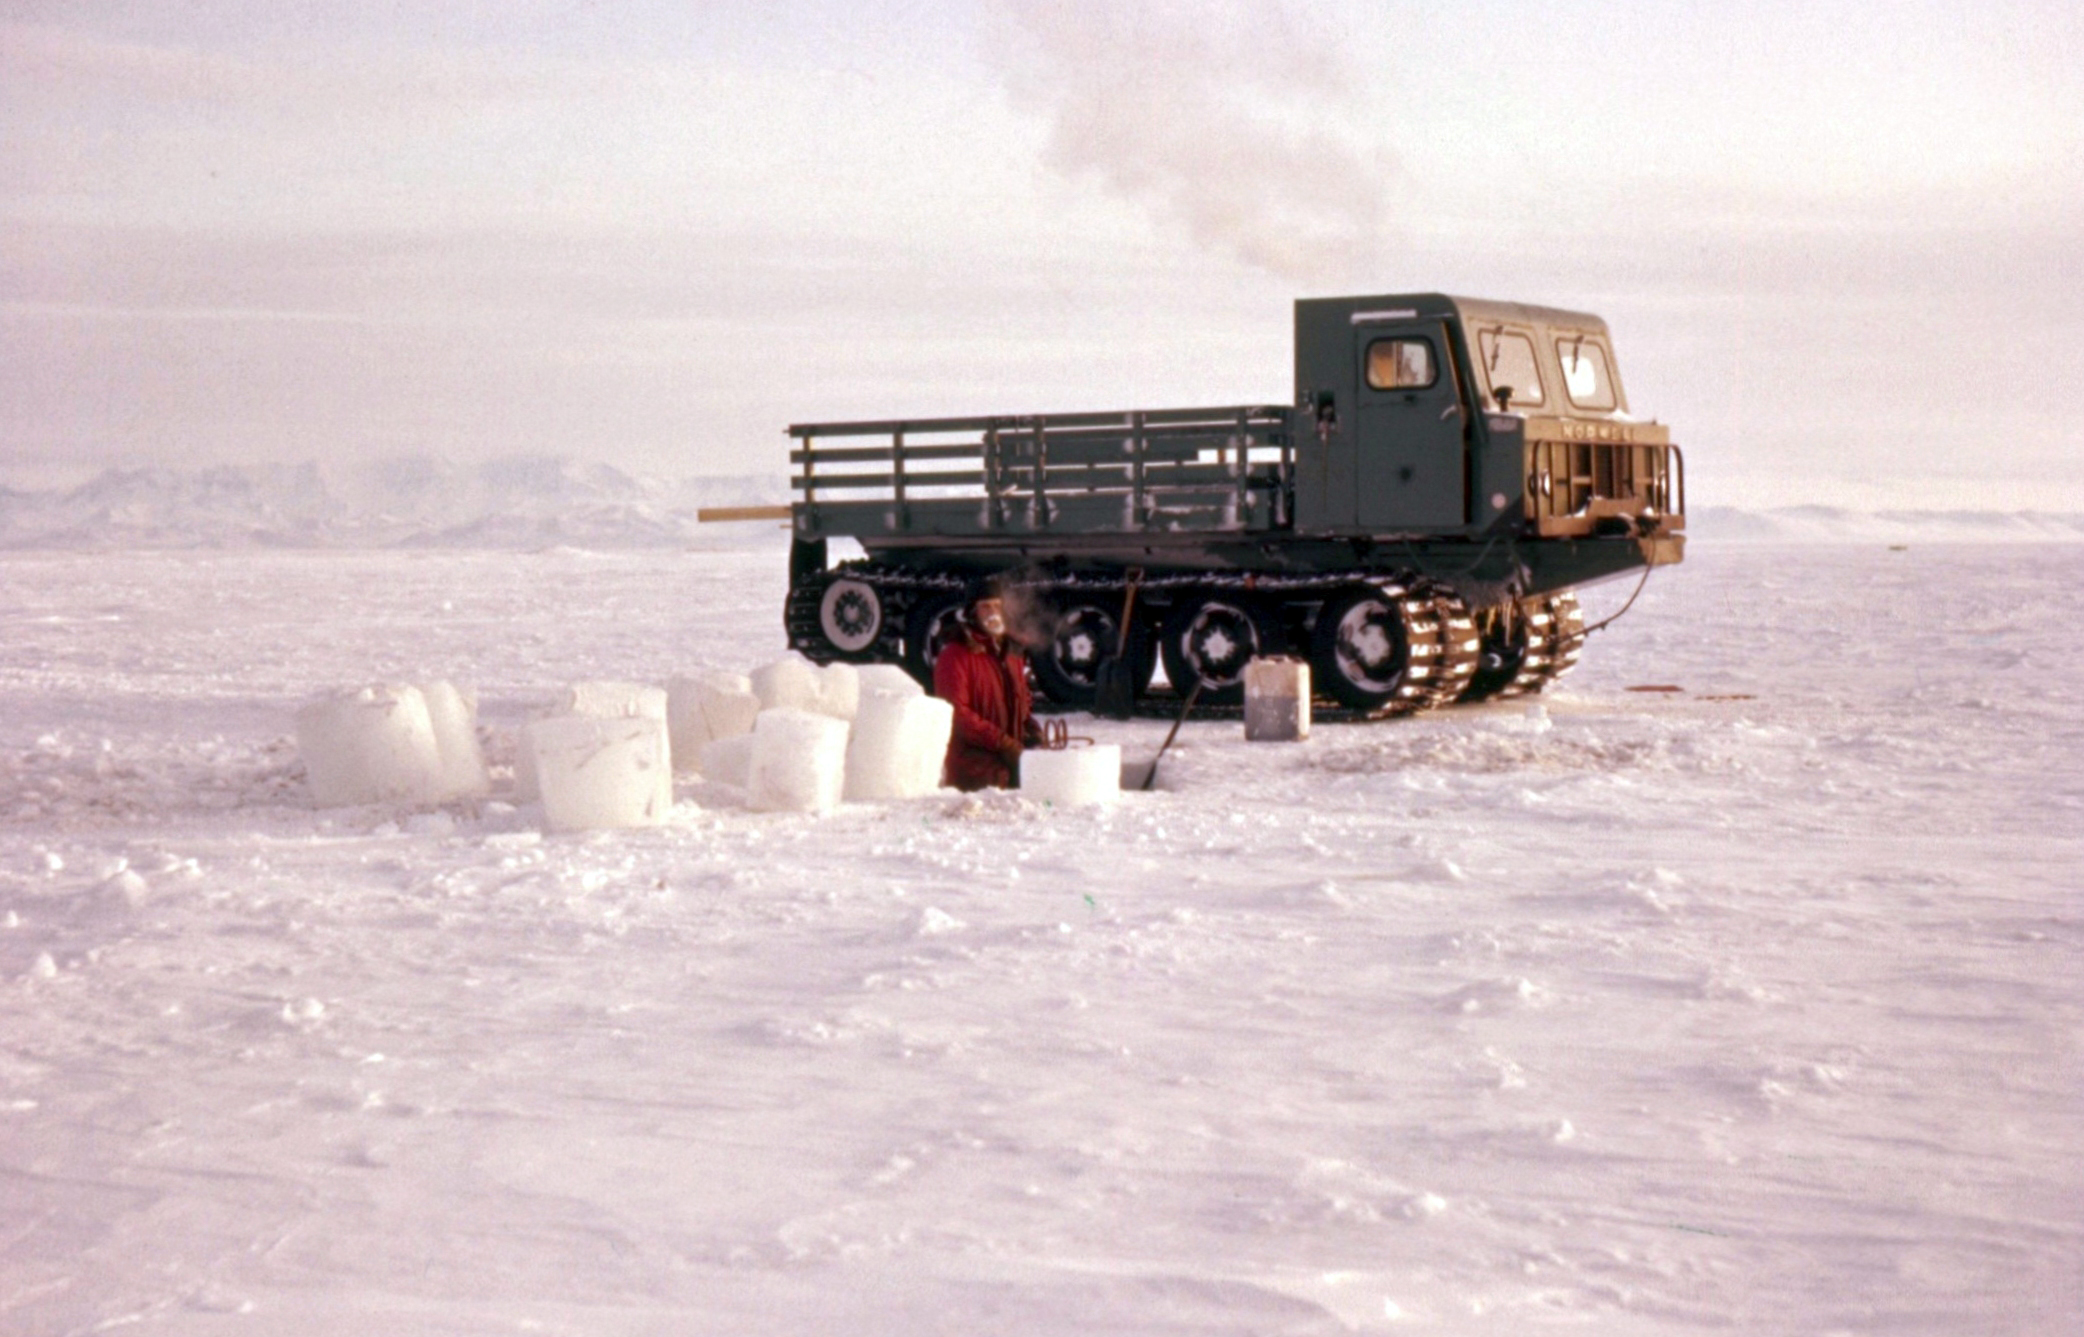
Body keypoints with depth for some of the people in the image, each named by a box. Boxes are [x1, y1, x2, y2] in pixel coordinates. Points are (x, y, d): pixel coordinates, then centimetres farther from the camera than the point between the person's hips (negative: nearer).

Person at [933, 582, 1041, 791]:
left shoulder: (1013, 653, 20)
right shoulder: (957, 655, -5)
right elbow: (956, 713, -14)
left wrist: (1032, 732, 5)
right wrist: (1003, 744, -18)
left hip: (1009, 770, 7)